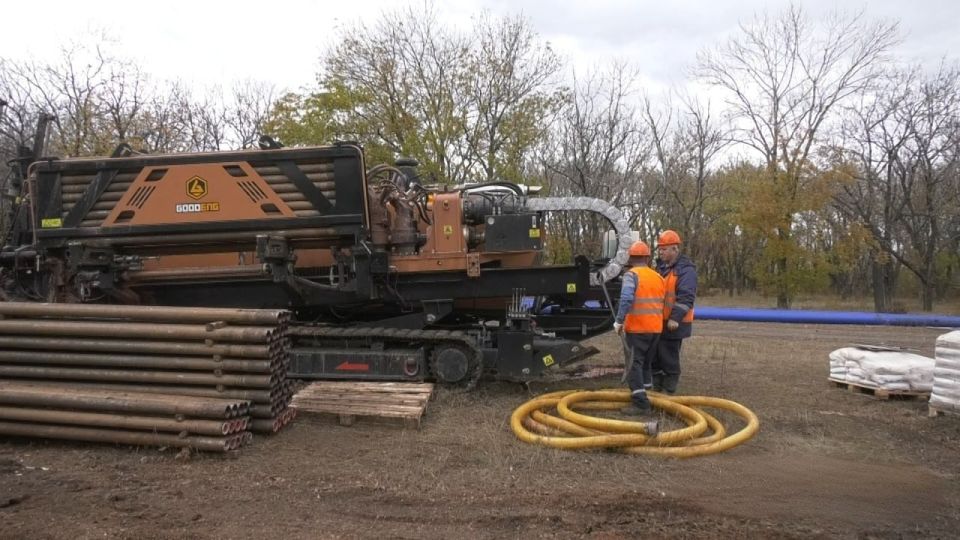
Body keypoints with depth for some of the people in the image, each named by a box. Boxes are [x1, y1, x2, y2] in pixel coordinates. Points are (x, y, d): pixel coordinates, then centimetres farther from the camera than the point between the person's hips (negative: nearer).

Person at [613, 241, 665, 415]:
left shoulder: (632, 274, -9)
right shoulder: (658, 277, 12)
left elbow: (626, 298, -24)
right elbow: (662, 303, 15)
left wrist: (619, 320, -18)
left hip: (637, 328, -7)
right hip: (656, 328, 7)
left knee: (634, 363, -5)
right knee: (647, 363, 19)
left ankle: (640, 402, -12)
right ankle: (647, 396, 27)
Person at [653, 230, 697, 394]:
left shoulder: (686, 269, -12)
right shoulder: (661, 267, 15)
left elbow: (686, 297, -21)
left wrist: (675, 318, -27)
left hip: (673, 324, -8)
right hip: (658, 322, 8)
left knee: (669, 359, 0)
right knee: (655, 357, 14)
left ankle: (669, 392, 11)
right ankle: (655, 387, 26)